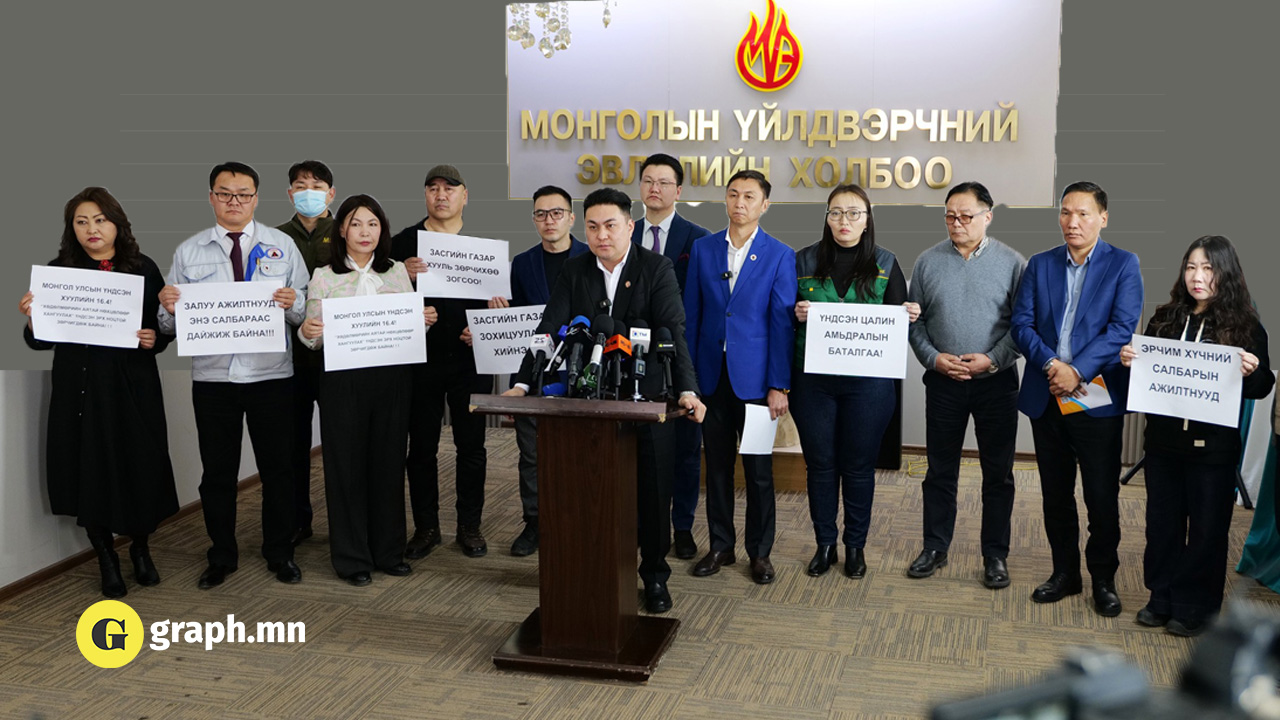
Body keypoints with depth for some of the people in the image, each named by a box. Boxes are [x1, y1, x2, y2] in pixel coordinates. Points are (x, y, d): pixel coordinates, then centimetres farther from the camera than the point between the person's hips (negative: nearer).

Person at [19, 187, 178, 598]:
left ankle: (140, 549, 30)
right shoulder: (58, 271, 2)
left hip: (133, 387, 0)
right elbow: (40, 341, 3)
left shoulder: (143, 269, 3)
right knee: (90, 473, 5)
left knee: (141, 469, 4)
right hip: (80, 389, 0)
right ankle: (106, 559, 24)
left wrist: (155, 339, -13)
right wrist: (31, 319, -17)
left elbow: (166, 326, 8)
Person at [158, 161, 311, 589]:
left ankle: (280, 554, 25)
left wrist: (293, 303, -23)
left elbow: (308, 312, -1)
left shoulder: (282, 246, 4)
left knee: (277, 469, 9)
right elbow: (168, 325, 3)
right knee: (217, 472, 10)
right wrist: (169, 307, -19)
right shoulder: (188, 252, 5)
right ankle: (222, 557, 25)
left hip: (271, 376, 0)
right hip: (212, 377, 1)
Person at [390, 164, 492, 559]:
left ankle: (470, 526, 18)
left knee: (471, 446, 6)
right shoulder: (403, 243, 5)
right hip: (420, 360, 0)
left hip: (469, 360, 0)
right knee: (421, 447, 6)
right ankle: (425, 527, 18)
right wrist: (402, 275, -18)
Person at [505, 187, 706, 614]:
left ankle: (655, 575, 22)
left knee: (653, 488, 6)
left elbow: (673, 333, -16)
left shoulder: (656, 269, -6)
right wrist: (522, 383, -18)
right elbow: (549, 330, -5)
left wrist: (687, 390, -29)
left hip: (646, 397, -2)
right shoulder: (574, 271, 3)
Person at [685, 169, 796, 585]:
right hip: (711, 375, 3)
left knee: (759, 469, 5)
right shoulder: (703, 249, 7)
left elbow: (782, 324, -5)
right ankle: (720, 546, 22)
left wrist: (779, 385, -10)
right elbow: (692, 315, 7)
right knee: (717, 465, 10)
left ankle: (760, 551, 18)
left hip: (754, 377, -3)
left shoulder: (779, 256, -2)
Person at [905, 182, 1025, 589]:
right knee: (940, 471, 10)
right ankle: (935, 548, 22)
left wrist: (992, 359, -14)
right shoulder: (928, 262, 4)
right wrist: (933, 358, -8)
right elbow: (914, 321, 7)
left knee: (998, 474, 6)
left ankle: (995, 556, 17)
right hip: (943, 382, 2)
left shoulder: (1012, 263, -2)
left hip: (995, 382, -1)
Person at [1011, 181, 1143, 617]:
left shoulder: (1123, 265, 0)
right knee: (1056, 494, 12)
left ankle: (1103, 580, 19)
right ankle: (1065, 573, 26)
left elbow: (1122, 328, -11)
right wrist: (1050, 364, -16)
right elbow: (1021, 323, 1)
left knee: (1102, 497, 3)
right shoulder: (1040, 265, 10)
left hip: (1098, 398, -3)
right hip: (1046, 398, 3)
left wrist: (1077, 371, -20)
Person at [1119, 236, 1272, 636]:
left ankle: (1195, 608, 19)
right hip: (1164, 441, 3)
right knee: (1162, 523, 11)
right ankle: (1162, 599, 25)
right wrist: (1129, 360, -7)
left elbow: (1261, 388, -2)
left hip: (1213, 447, -3)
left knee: (1207, 528, 6)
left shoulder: (1244, 325, -4)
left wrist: (1255, 371, -23)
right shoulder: (1165, 319, 5)